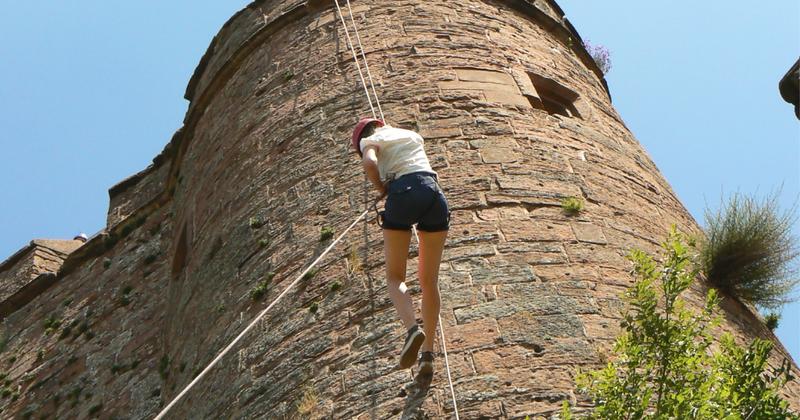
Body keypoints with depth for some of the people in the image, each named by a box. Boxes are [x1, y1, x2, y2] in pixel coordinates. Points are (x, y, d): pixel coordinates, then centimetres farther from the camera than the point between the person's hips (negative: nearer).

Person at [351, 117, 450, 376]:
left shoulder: (370, 140, 14)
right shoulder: (413, 135, 30)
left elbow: (369, 162, -9)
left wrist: (381, 189, 6)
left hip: (402, 193, -4)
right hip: (434, 191, 4)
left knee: (395, 277, 6)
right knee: (429, 281, 7)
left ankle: (413, 329, -22)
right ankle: (428, 353, -1)